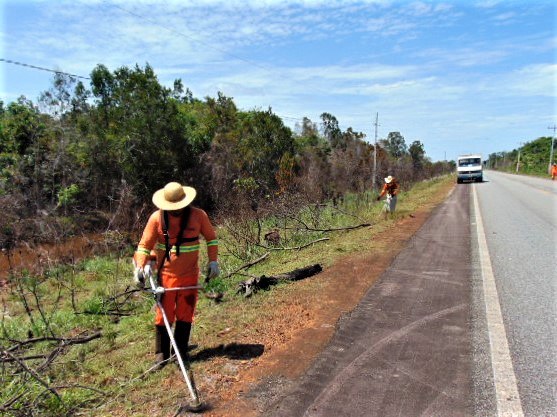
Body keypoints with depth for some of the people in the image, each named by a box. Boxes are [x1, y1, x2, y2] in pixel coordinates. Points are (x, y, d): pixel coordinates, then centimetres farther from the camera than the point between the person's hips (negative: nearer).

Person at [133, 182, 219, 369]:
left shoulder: (198, 215, -8)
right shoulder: (156, 218, -8)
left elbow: (211, 238, 6)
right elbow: (144, 245, -2)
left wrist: (213, 261, -1)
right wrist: (140, 267, -13)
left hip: (190, 275, 0)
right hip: (165, 275, 0)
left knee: (185, 316, 9)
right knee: (163, 315, 7)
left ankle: (181, 353, 24)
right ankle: (161, 354, 24)